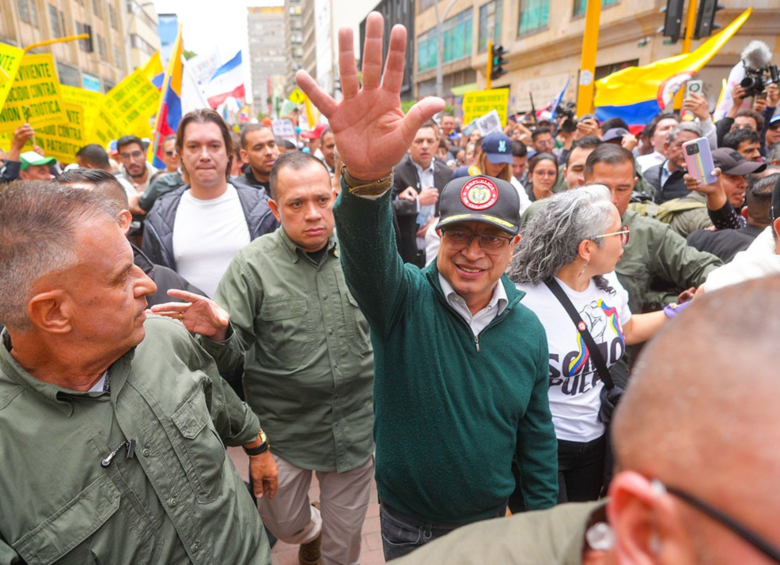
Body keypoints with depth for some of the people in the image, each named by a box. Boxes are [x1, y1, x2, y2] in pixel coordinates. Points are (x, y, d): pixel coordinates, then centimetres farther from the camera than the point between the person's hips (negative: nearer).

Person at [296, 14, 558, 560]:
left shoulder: (528, 329, -9)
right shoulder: (404, 300, -20)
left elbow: (537, 437, 0)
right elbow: (367, 250, -43)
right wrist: (367, 179, -62)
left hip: (489, 519, 3)